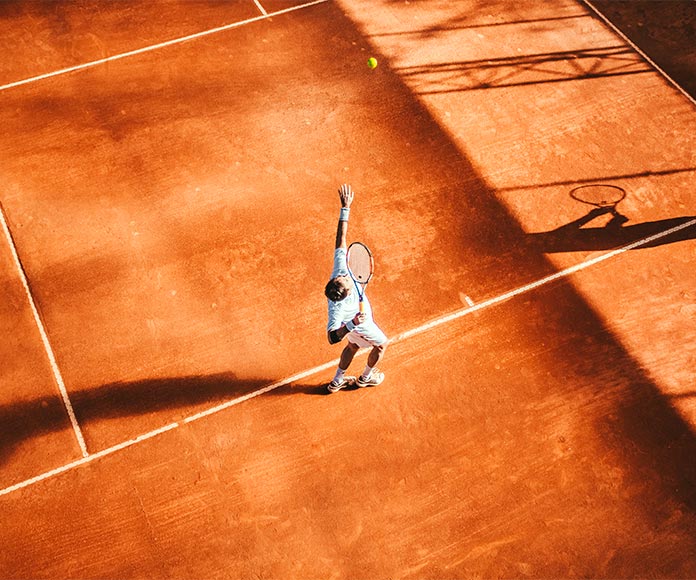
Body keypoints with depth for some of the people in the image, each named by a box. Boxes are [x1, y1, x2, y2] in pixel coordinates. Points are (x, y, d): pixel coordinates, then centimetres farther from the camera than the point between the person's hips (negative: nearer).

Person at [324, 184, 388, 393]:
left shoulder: (340, 271, -40)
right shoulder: (337, 309, -51)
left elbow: (341, 240, -37)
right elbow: (332, 338, -51)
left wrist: (346, 208, -39)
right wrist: (351, 324, -65)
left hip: (355, 320, 6)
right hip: (360, 325, -6)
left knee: (353, 346, 32)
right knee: (381, 344, 23)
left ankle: (337, 381, 52)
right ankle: (366, 377, 50)